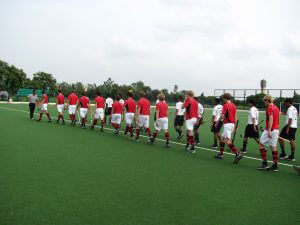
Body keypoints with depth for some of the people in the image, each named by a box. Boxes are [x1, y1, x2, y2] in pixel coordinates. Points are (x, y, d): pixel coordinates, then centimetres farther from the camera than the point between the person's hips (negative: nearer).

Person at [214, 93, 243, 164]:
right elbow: (235, 117, 14)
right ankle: (221, 154, 26)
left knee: (228, 141, -13)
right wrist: (235, 126, 18)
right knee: (222, 138, 19)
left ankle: (238, 154, -22)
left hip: (227, 124, -9)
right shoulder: (233, 105, 13)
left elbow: (222, 116, -15)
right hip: (232, 124, 9)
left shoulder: (226, 105, -11)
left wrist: (218, 122, 2)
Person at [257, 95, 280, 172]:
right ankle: (275, 166, 9)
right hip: (276, 129, 8)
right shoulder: (276, 108, 15)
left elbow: (271, 119, -20)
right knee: (273, 147, 8)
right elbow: (276, 119, 18)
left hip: (270, 130, -8)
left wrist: (269, 130, -25)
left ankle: (265, 163, 0)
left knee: (261, 144, 1)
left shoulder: (270, 108, -10)